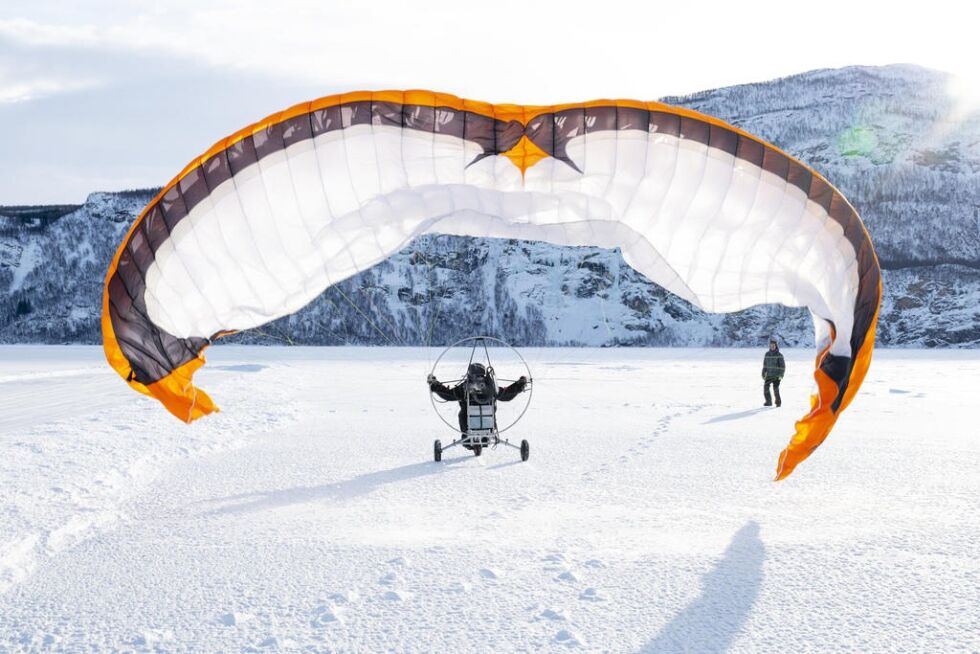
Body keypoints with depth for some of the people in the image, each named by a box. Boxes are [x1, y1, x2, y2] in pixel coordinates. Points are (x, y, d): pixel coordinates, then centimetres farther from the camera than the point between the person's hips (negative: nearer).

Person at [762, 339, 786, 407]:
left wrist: (781, 375, -12)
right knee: (766, 387, -3)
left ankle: (778, 402, 6)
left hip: (776, 375, -4)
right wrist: (763, 374, 14)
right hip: (769, 375, 4)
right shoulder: (767, 354, 9)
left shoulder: (779, 355, -5)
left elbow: (782, 366, -5)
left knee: (775, 388, -11)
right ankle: (768, 402, 10)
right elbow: (764, 365, 16)